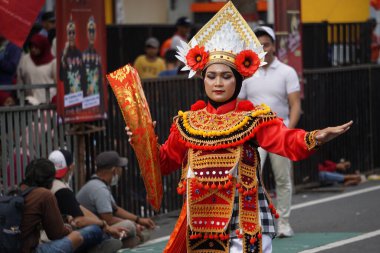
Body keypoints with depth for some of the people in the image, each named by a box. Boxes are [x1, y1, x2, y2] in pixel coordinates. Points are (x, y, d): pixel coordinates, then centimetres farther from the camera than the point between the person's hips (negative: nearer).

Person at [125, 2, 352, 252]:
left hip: (244, 220, -4)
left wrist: (314, 138, -40)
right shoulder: (188, 122, 8)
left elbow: (285, 140, -21)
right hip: (202, 219, 4)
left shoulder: (253, 118, -5)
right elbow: (166, 160, 16)